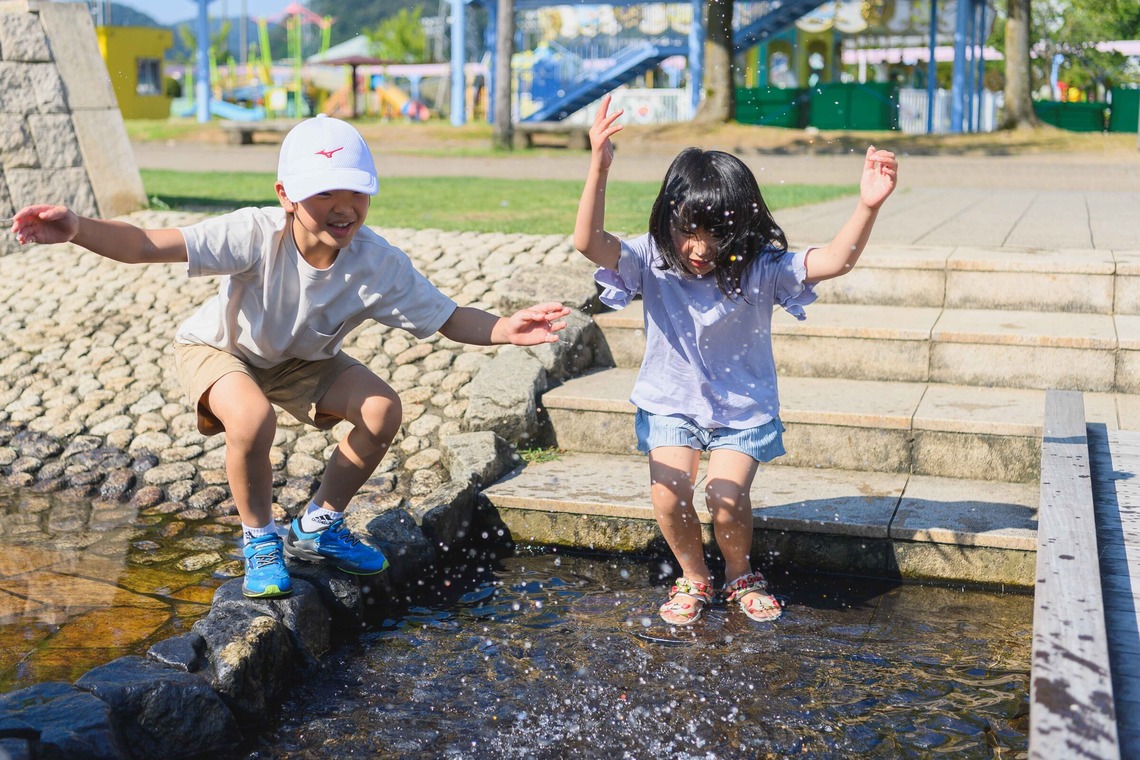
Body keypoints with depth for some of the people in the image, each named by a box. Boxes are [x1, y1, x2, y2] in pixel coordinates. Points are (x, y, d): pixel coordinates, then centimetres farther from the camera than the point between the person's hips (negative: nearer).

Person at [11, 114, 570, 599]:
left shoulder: (379, 264, -27)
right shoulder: (257, 234, -37)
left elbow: (448, 319, -20)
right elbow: (147, 245, -41)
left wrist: (505, 330, -39)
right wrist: (77, 230, -58)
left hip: (302, 359, 4)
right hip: (218, 347, -4)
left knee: (383, 410, -16)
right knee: (253, 418, -35)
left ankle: (318, 526, 9)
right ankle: (259, 539, -4)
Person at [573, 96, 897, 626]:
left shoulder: (760, 270, -18)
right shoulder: (652, 262, -16)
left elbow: (836, 260, -29)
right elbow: (589, 242, -32)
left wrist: (867, 206, -47)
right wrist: (599, 170, -46)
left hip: (743, 409, -1)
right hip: (670, 404, 1)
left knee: (726, 497, -19)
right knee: (669, 494, -19)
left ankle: (740, 574, 15)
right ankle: (694, 578, 12)